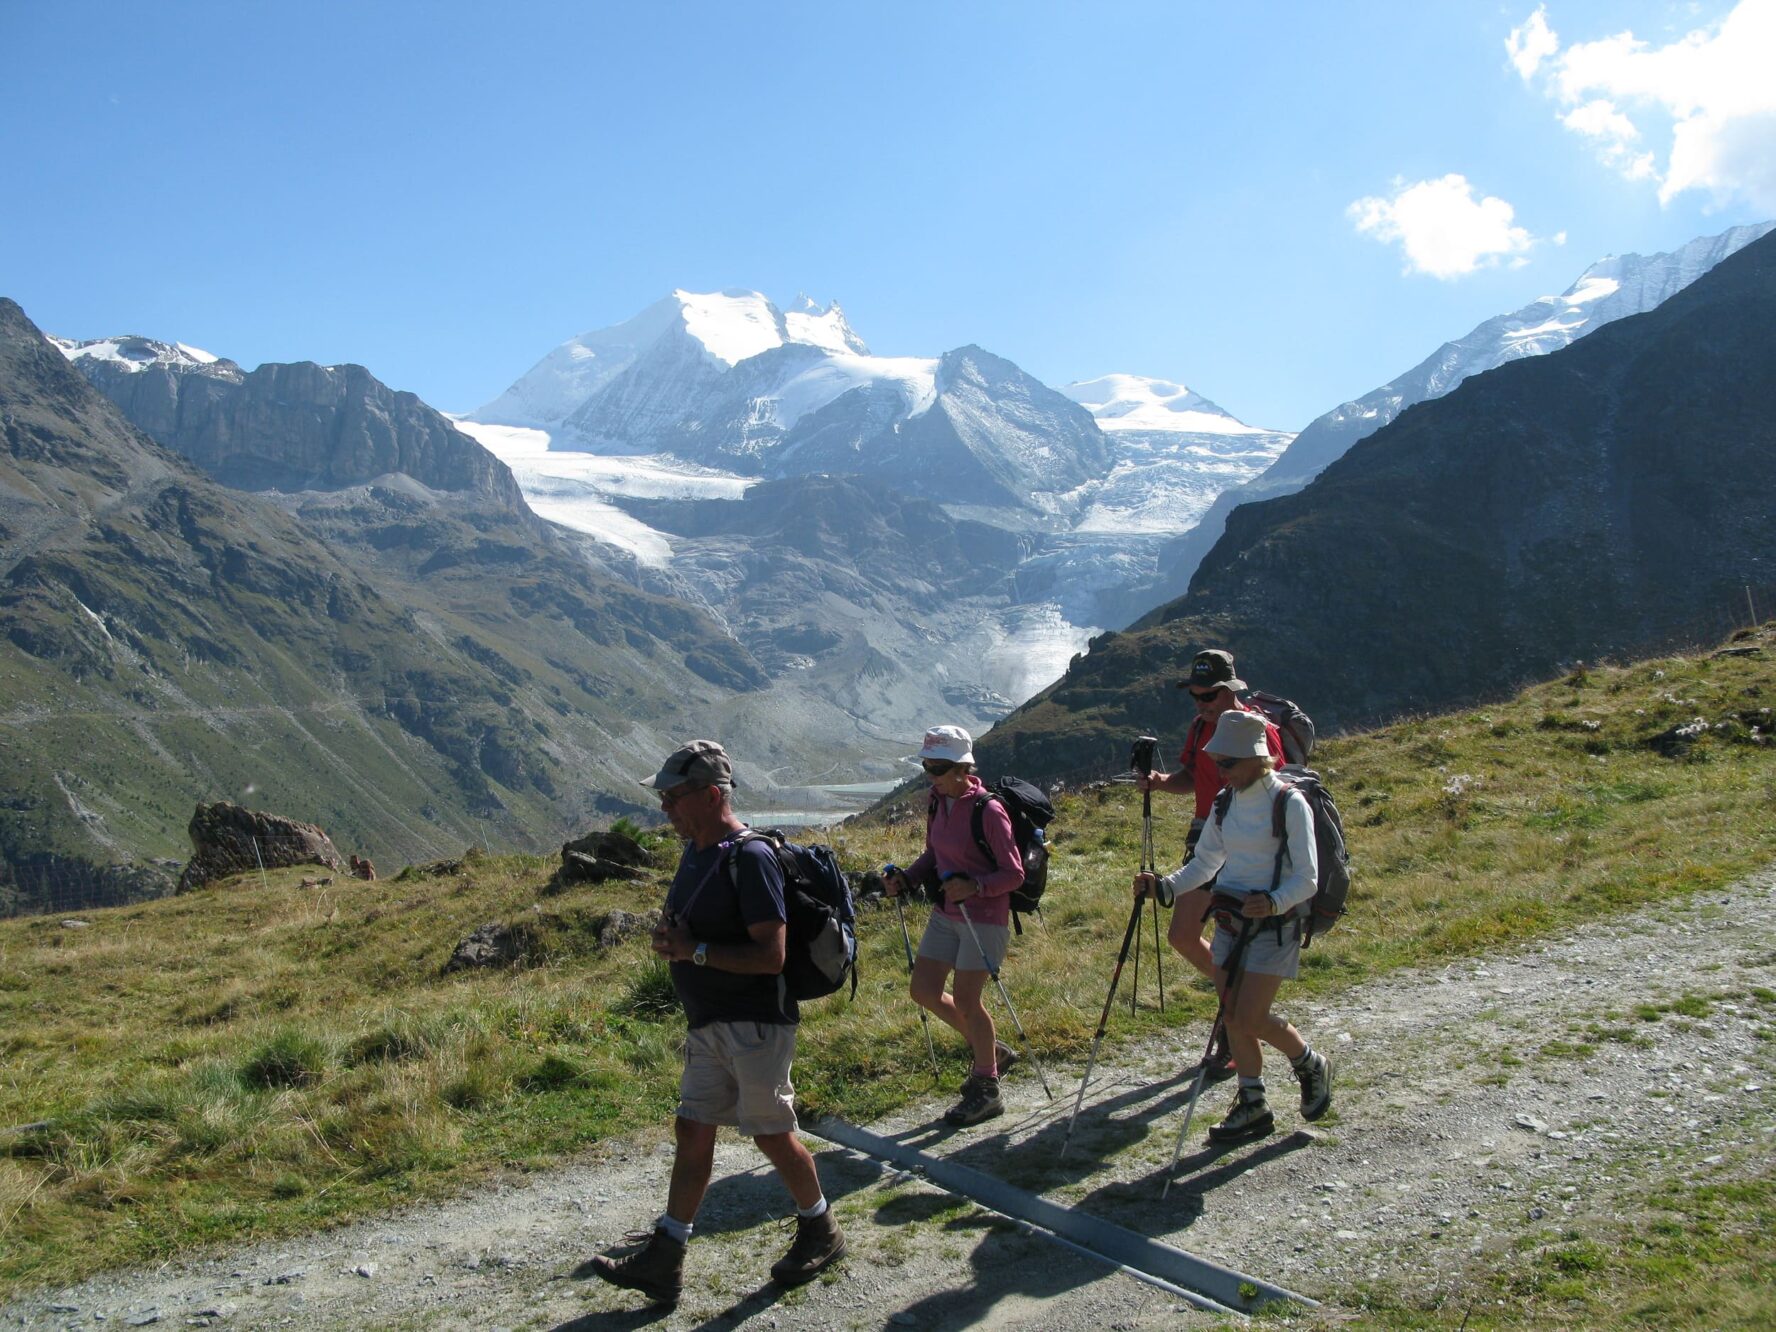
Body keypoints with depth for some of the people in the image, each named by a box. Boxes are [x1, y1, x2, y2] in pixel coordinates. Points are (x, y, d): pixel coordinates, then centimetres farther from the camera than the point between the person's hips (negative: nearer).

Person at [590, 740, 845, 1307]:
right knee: (692, 1131, 9)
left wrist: (695, 951, -22)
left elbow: (771, 955, -24)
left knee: (772, 1133, 4)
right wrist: (670, 938, -1)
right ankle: (663, 1260, 15)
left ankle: (821, 1231, 26)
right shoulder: (695, 852, 9)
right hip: (708, 1025, 9)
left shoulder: (750, 857, -20)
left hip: (754, 1024, -9)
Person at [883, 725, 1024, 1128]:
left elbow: (1014, 874, -17)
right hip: (946, 913, 8)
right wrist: (905, 878, -2)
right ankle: (989, 1050, 29)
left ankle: (986, 1091, 15)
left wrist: (975, 886, -33)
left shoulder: (989, 812, -20)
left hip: (985, 917, -8)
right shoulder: (938, 803, 3)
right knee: (923, 991, 8)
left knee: (965, 998, -4)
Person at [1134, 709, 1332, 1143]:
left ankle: (1311, 1064, 19)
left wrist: (1274, 901, -33)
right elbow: (1205, 862, 12)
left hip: (1273, 923, -7)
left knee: (1250, 1019, -9)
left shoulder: (1289, 803, -13)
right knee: (1234, 1018, 7)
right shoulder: (1228, 800, 6)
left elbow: (1307, 878, -14)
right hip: (1229, 919, 7)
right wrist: (1165, 887, -4)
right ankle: (1252, 1106, 19)